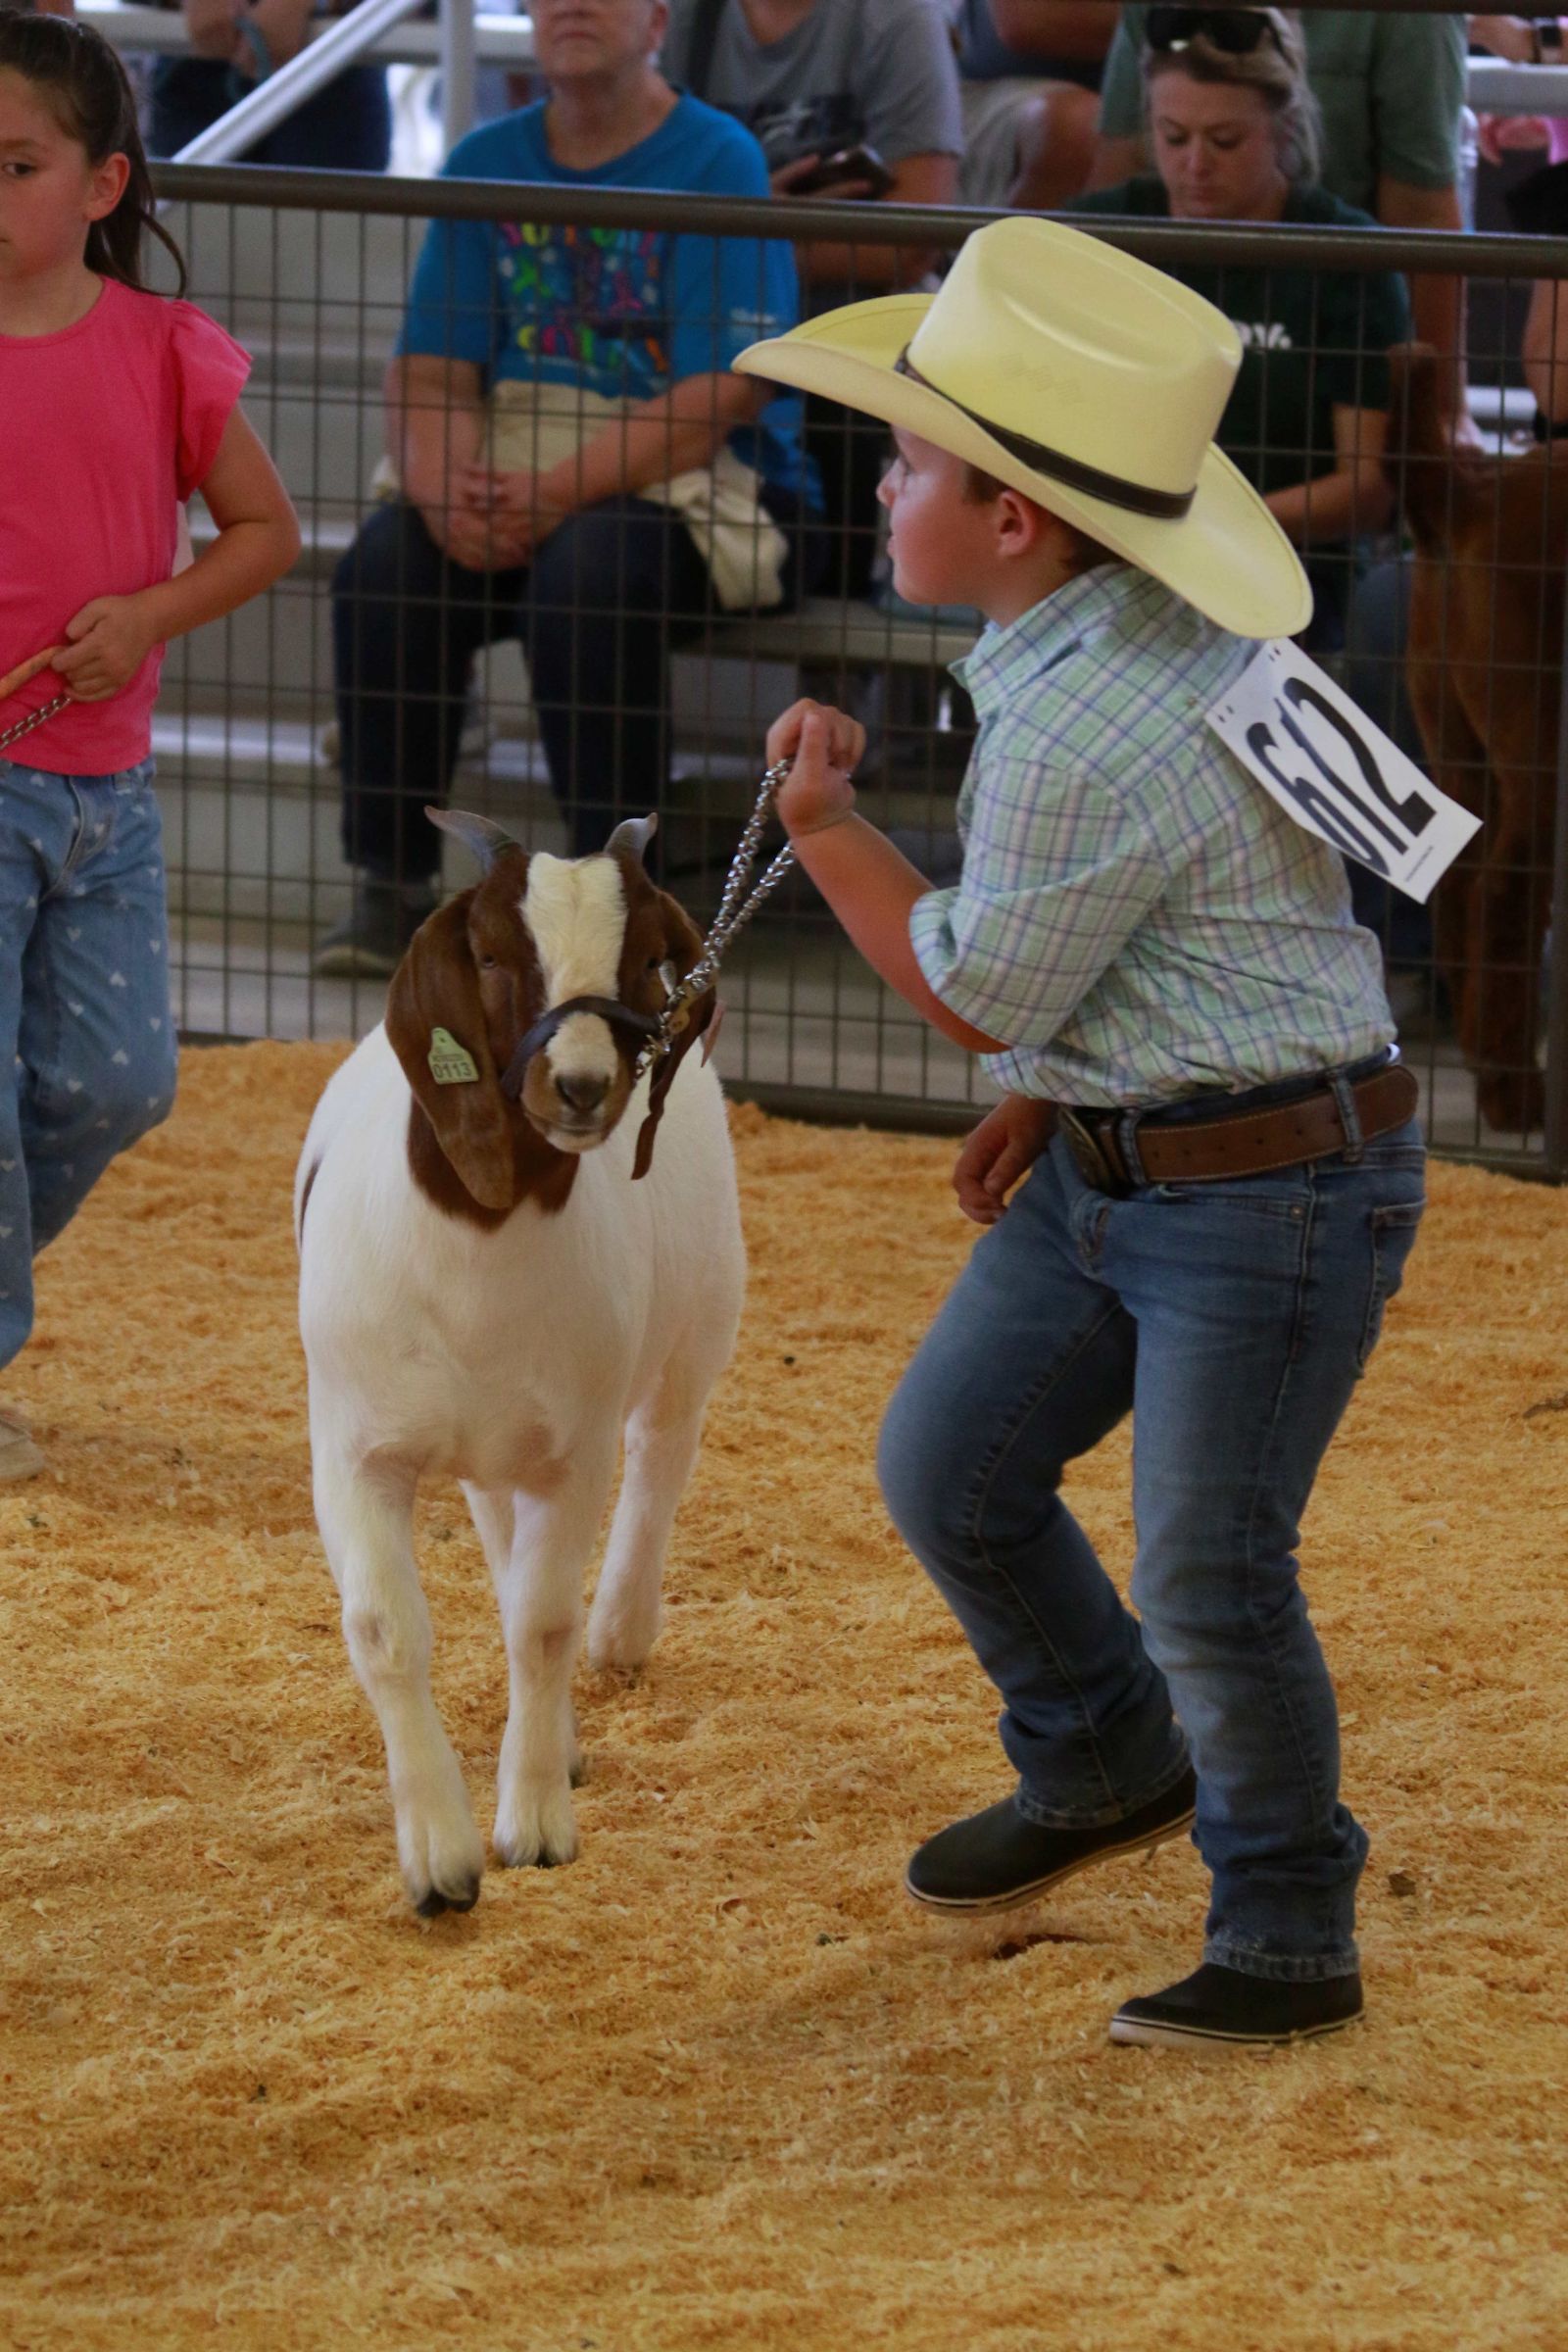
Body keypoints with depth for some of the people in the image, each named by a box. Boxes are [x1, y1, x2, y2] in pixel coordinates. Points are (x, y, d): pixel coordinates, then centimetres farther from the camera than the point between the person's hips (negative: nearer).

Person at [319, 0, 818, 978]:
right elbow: (430, 371, 7)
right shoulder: (486, 162, 12)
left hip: (691, 475, -5)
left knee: (584, 572, -35)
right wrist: (442, 485, -16)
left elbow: (720, 396, -14)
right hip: (513, 463, 5)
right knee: (387, 565, -23)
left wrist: (560, 493, -23)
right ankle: (392, 886, -15)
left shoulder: (717, 160, -5)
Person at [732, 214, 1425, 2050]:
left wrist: (823, 824, -4)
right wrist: (1051, 1096, 15)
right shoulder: (1142, 631, 3)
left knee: (1207, 1571, -5)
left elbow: (976, 995, -15)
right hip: (1109, 1169, 10)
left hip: (1272, 1192, -10)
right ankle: (1107, 1762, 37)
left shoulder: (1085, 739, -28)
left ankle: (1289, 1942, 12)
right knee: (947, 1470, 15)